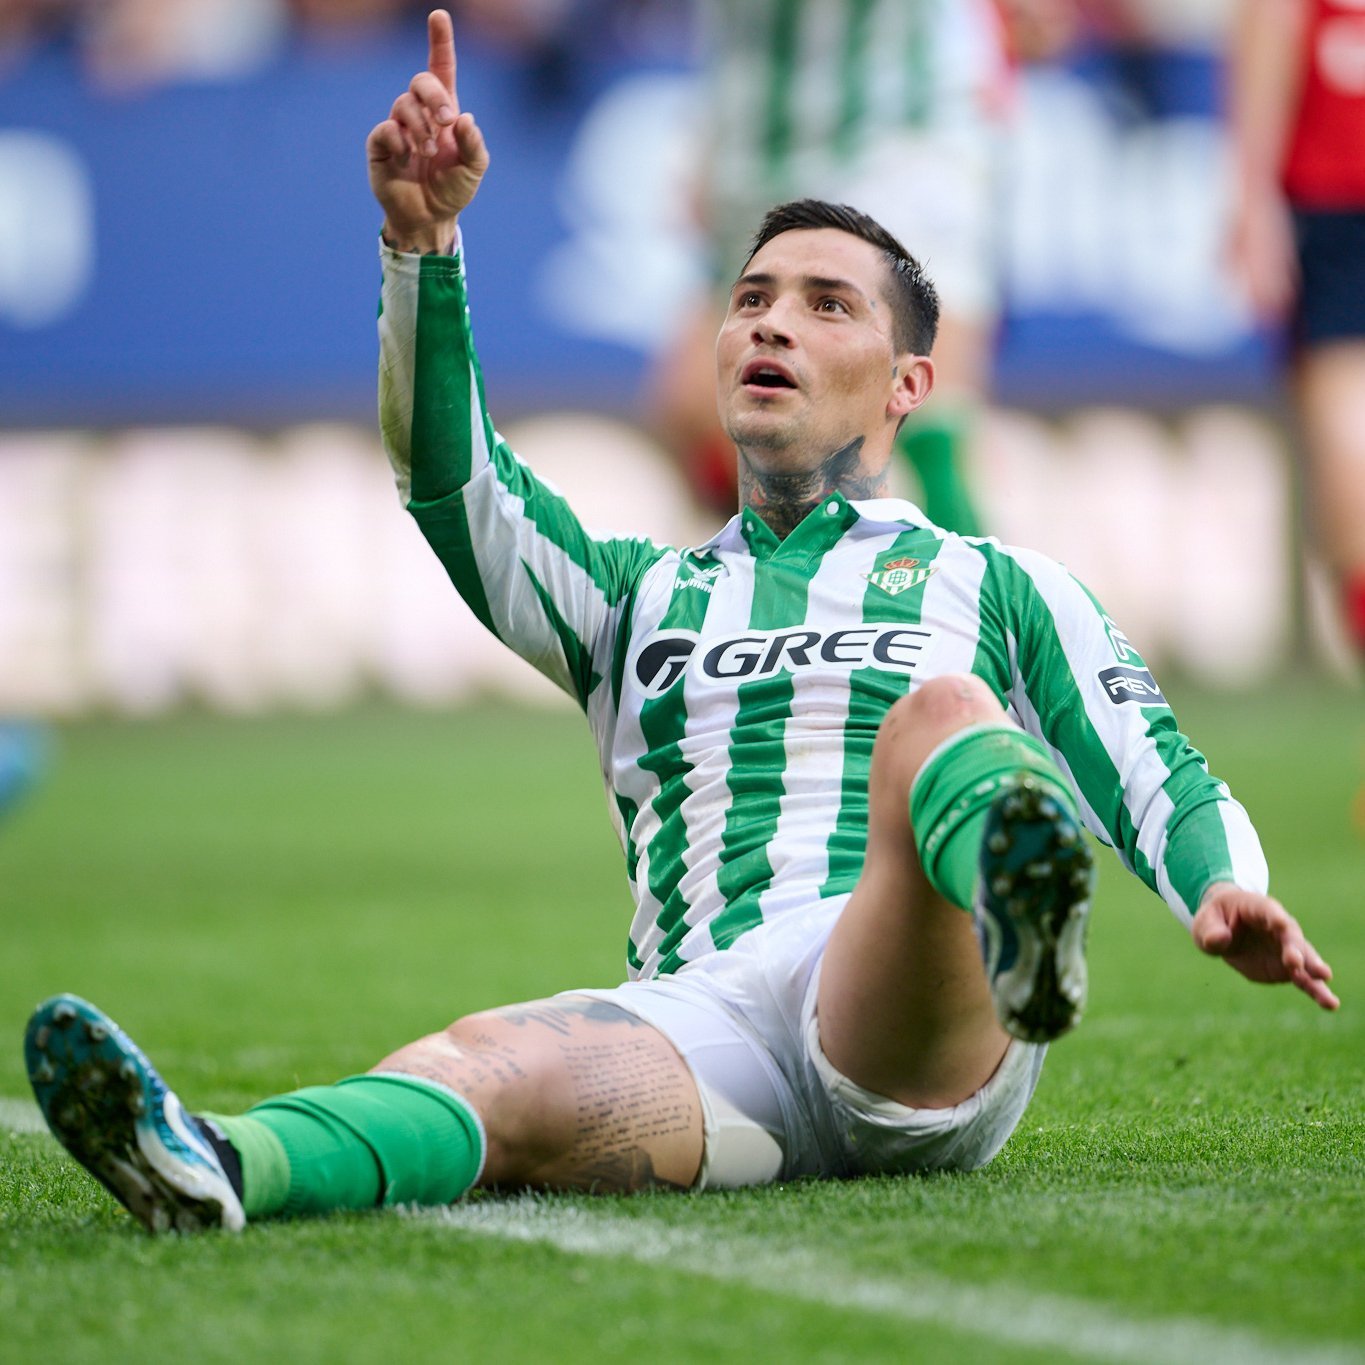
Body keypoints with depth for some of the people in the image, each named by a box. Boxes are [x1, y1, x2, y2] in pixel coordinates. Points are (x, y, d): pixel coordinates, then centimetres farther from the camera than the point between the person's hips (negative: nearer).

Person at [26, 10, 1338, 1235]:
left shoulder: (999, 586, 26)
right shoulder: (639, 599, 32)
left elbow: (1158, 778, 14)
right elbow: (451, 482, 16)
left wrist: (1224, 893, -10)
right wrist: (422, 244, 0)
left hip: (921, 1026, -2)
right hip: (701, 1020, 2)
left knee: (938, 720, -33)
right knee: (488, 1065, -33)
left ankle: (1021, 919, -68)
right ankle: (220, 1165, -63)